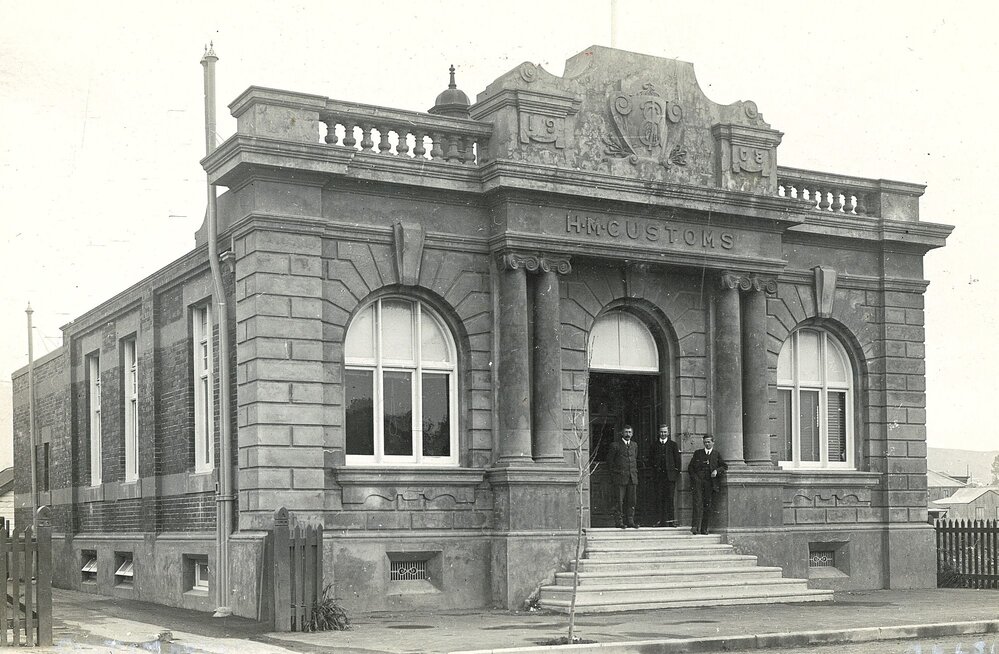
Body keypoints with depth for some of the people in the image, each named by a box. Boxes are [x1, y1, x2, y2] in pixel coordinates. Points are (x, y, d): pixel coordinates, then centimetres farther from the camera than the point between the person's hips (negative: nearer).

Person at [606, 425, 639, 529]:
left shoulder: (634, 445, 15)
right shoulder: (615, 445, -1)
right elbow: (609, 462, 1)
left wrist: (635, 472, 15)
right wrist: (613, 474, -2)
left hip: (632, 477, 5)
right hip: (620, 477, -5)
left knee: (631, 500, 4)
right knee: (620, 500, -5)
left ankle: (630, 521, 10)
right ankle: (619, 521, 0)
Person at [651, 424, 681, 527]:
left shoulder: (673, 445, 7)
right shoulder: (654, 445, 11)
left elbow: (677, 460, 7)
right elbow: (652, 460, 12)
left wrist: (677, 473, -1)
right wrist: (653, 473, 4)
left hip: (670, 475, -1)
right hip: (658, 475, 1)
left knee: (670, 498, -4)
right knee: (659, 498, -1)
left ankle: (671, 520, -1)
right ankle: (662, 520, 1)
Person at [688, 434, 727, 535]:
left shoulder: (717, 454, 13)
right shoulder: (698, 453, 15)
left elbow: (725, 466, 11)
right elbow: (690, 468, 15)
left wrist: (717, 471, -7)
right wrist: (694, 477, 0)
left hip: (710, 482, 1)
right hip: (698, 481, 0)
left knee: (707, 505, -1)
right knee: (697, 503, -14)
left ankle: (704, 528, 4)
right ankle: (695, 527, -20)